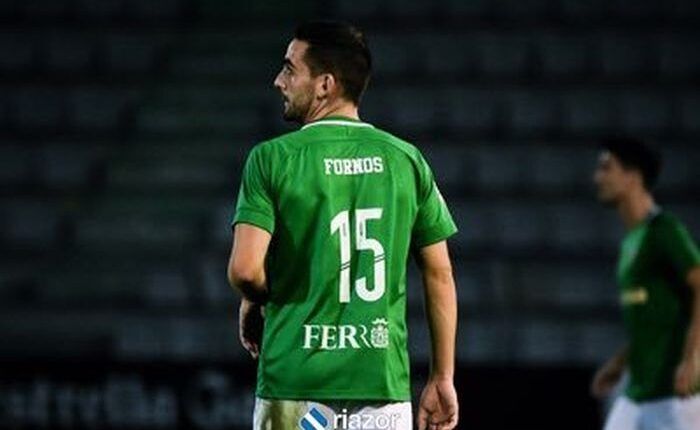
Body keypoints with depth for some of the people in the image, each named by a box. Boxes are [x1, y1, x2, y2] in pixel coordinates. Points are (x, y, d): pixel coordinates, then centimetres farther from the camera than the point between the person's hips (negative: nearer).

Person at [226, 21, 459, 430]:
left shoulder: (273, 158, -4)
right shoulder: (406, 159, 6)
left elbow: (245, 269, -13)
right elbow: (440, 276, 7)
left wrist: (254, 302, 10)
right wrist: (443, 379, 12)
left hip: (295, 381, -2)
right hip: (384, 380, 2)